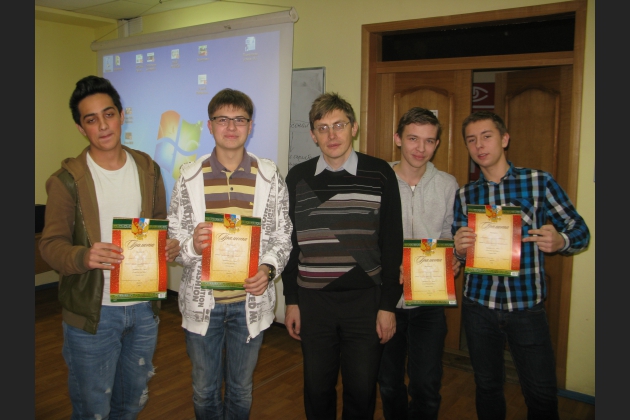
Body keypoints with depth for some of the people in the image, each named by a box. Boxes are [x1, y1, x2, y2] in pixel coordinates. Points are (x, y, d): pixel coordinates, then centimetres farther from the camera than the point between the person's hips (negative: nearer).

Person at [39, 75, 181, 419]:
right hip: (92, 312, -3)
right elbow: (51, 244, -10)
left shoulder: (147, 169, 3)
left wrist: (170, 244, -11)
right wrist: (84, 257, -31)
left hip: (144, 307, 4)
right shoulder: (67, 180, -9)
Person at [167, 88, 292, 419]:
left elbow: (282, 236, 0)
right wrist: (192, 245, -22)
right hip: (202, 301, 0)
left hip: (250, 301, 0)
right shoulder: (190, 176, -2)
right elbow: (172, 237, 0)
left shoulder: (269, 177, -2)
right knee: (204, 391, 18)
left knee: (241, 390, 19)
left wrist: (268, 269, -17)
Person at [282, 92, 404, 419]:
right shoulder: (298, 178, 2)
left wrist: (388, 304, -4)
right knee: (317, 387, 13)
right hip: (313, 301, 2)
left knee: (361, 389, 8)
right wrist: (291, 301, 5)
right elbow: (290, 242, 7)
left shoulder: (379, 174, -4)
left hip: (365, 300, -1)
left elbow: (392, 243, -2)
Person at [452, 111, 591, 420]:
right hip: (478, 305, 3)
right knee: (487, 387, 16)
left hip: (527, 305, -2)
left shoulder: (539, 182, -3)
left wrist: (559, 241, -24)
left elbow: (580, 231, -2)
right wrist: (458, 248, -14)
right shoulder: (464, 195, 6)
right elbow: (458, 252, 9)